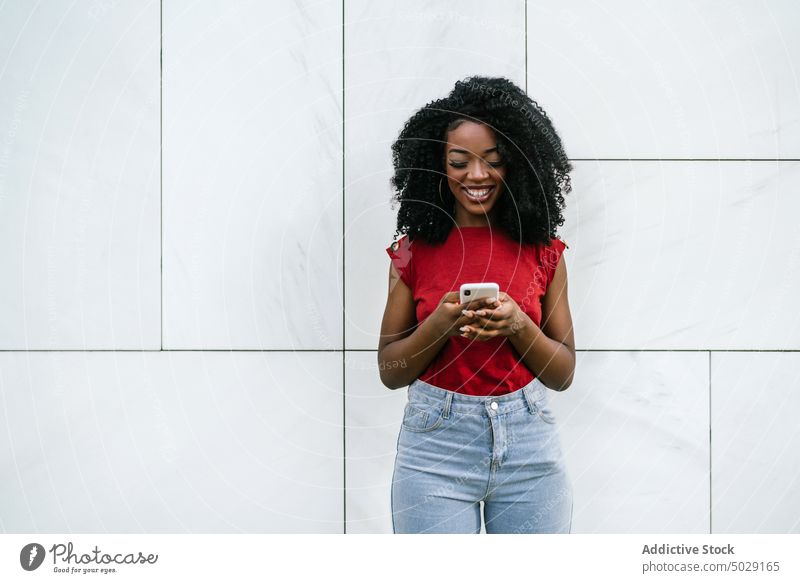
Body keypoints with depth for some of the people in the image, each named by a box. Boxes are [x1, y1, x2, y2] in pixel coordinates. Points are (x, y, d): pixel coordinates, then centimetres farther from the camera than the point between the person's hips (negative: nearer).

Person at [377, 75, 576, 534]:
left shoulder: (543, 251, 3)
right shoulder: (415, 251, 1)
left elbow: (563, 374, 5)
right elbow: (390, 371, 3)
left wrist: (518, 325, -14)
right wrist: (439, 324, -15)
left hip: (529, 445, 1)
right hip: (435, 446, -1)